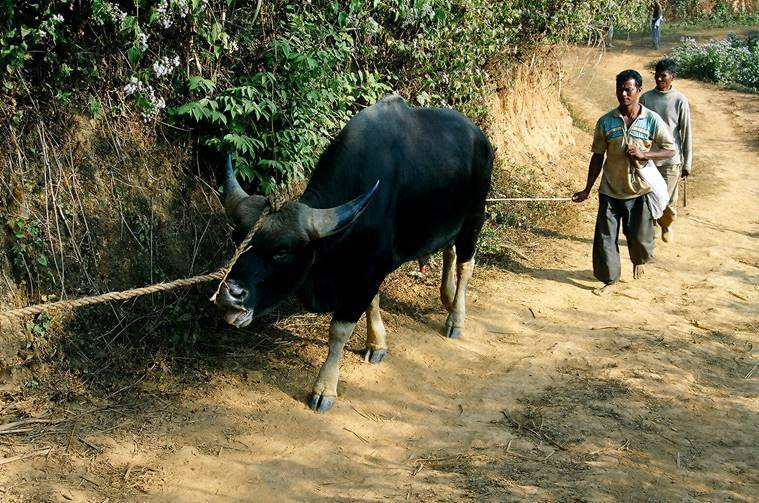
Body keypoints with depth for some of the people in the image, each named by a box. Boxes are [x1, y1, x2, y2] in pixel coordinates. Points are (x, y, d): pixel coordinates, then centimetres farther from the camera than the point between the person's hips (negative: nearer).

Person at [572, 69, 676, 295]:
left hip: (640, 190, -1)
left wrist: (643, 154, -19)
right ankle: (609, 279, 15)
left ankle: (638, 261, 45)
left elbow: (670, 150, -2)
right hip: (610, 190, 1)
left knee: (640, 236, 11)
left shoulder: (652, 120, -7)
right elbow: (597, 156, 4)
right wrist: (587, 189, 4)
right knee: (605, 237, 0)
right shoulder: (606, 121, -2)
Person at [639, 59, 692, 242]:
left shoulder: (680, 101, -7)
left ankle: (666, 225, 33)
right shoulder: (646, 98, 0)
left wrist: (687, 163, -3)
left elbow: (686, 133, -3)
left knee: (668, 202, 2)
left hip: (670, 160, -2)